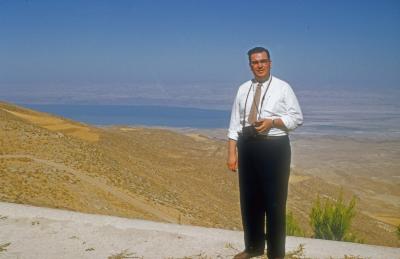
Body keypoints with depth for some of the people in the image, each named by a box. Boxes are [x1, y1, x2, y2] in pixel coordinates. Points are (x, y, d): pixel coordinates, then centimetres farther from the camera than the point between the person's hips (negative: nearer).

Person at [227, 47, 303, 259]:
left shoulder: (283, 88, -1)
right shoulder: (243, 89, 8)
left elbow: (297, 118, -2)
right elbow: (235, 123, 6)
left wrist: (272, 121, -18)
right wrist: (232, 153, -1)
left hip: (274, 147, -4)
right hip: (248, 146, 4)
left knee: (274, 201, 2)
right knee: (249, 199, 13)